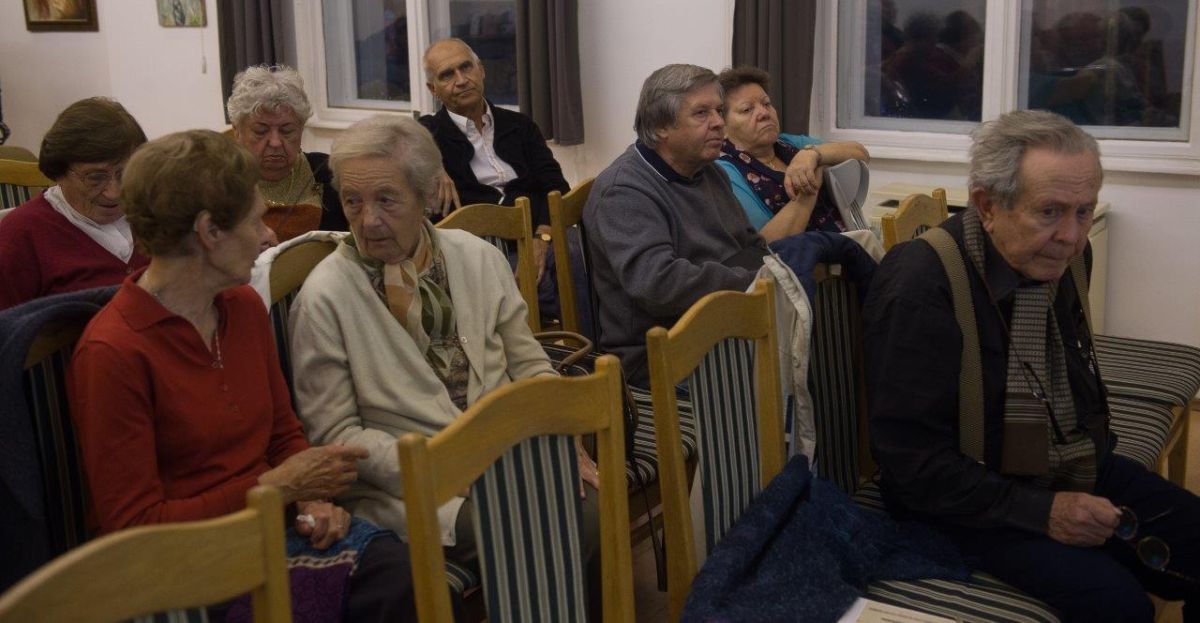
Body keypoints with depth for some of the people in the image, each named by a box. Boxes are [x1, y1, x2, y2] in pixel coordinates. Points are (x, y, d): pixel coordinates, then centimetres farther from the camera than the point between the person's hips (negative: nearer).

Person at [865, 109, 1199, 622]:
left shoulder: (1061, 255, 0)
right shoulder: (920, 289, -23)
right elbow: (913, 462, -23)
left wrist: (1095, 452, 6)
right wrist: (1042, 511, -23)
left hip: (1080, 471, 8)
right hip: (977, 500, -7)